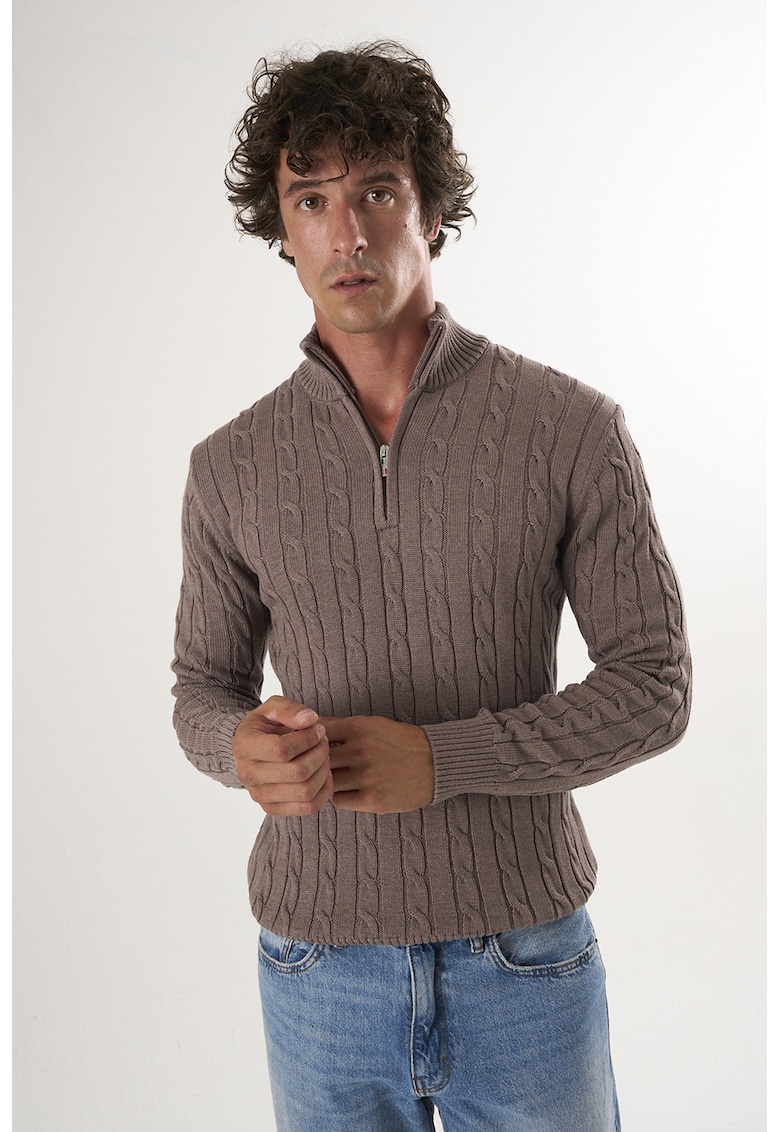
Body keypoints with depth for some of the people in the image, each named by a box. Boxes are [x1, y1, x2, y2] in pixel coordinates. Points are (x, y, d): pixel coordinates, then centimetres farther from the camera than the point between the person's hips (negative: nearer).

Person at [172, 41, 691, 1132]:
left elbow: (654, 684, -6)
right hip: (318, 967, 2)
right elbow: (205, 682, 8)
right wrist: (241, 741, -16)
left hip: (527, 959, -1)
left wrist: (442, 757, -18)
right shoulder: (231, 468, -1)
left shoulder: (571, 428, -8)